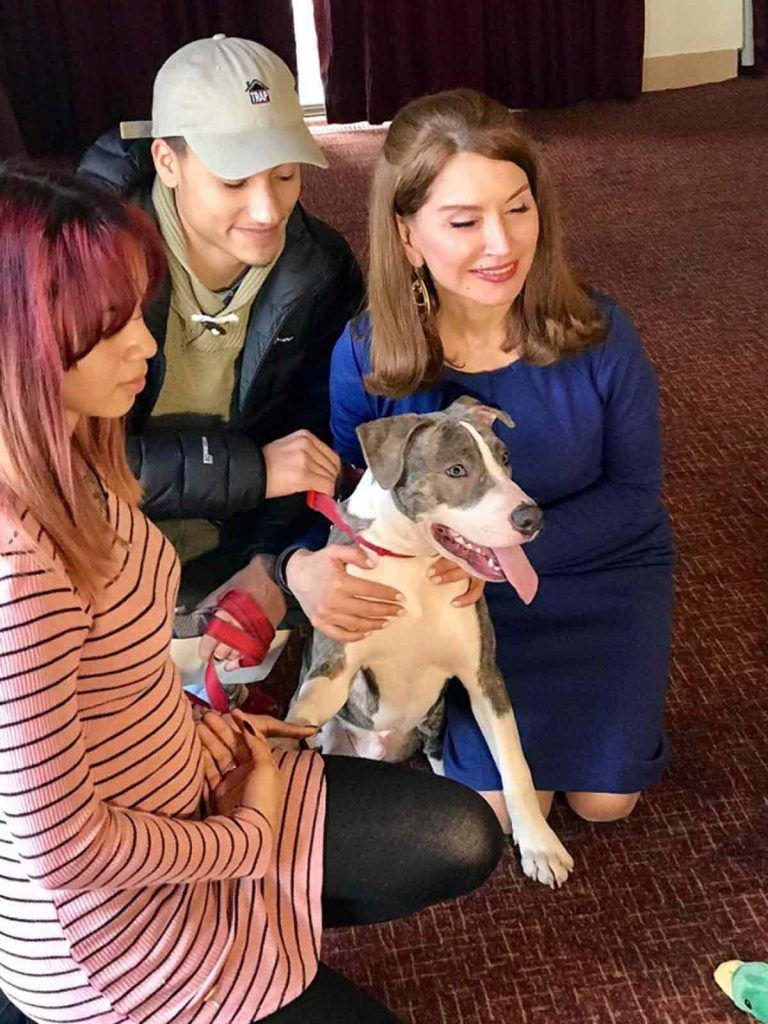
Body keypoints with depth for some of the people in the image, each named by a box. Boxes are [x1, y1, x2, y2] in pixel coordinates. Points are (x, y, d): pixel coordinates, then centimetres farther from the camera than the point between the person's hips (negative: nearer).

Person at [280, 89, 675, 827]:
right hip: (468, 591, 0)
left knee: (604, 801, 3)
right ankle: (452, 701, 26)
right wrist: (303, 567, -38)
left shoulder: (598, 335, -22)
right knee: (502, 809, -4)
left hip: (604, 572, 1)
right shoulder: (365, 356, -21)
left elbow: (633, 491, -13)